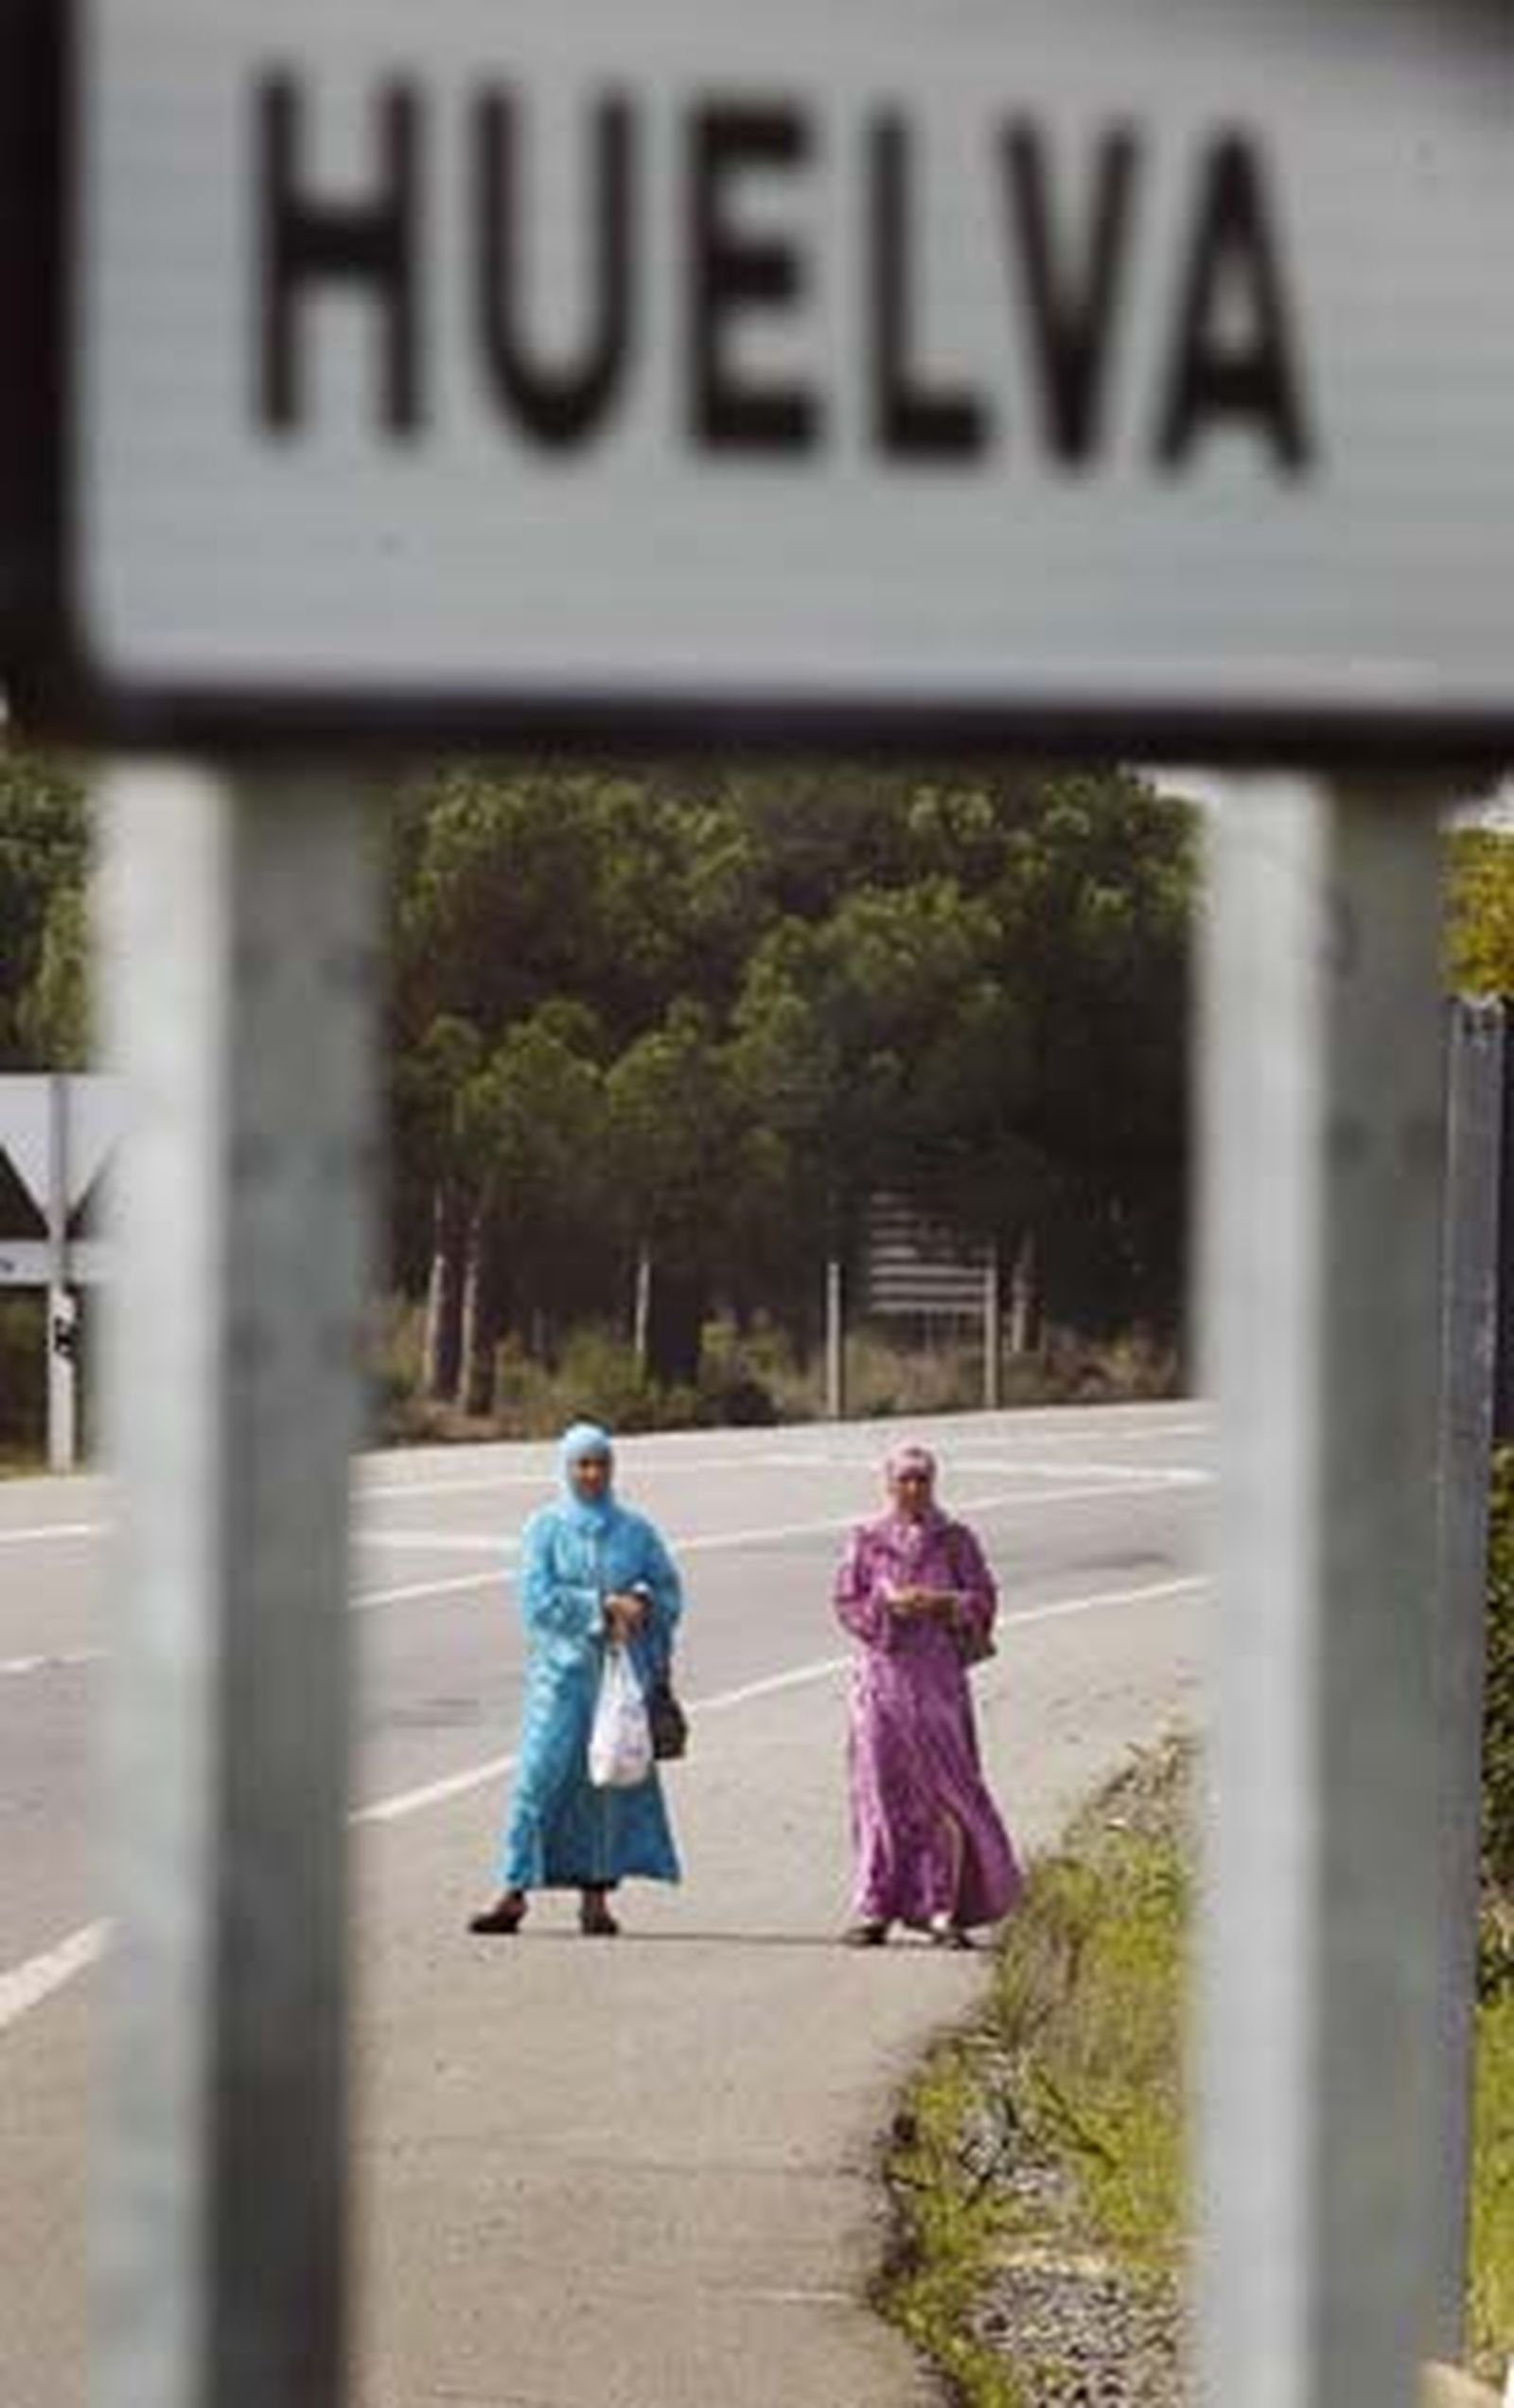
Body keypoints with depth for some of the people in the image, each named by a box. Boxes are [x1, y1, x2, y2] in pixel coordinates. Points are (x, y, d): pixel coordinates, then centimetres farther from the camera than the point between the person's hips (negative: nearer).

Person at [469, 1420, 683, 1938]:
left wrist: (640, 1605, -11)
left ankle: (596, 1895, 6)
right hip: (561, 1669, -2)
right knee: (539, 1775, -8)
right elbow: (537, 1599, -8)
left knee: (613, 1779, 0)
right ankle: (514, 1892, -7)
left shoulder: (636, 1531, 11)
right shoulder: (545, 1528, 4)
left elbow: (669, 1594, 10)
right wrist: (603, 1606, -15)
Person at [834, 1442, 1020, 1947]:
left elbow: (984, 1600, 3)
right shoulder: (867, 1541, 8)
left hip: (938, 1674, -1)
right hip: (883, 1673, 1)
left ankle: (944, 1907, -3)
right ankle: (876, 1909, 3)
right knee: (882, 1787, 0)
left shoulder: (954, 1541, 7)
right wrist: (888, 1606, -13)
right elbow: (846, 1602, 4)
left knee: (945, 1786, -6)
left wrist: (939, 1603, -14)